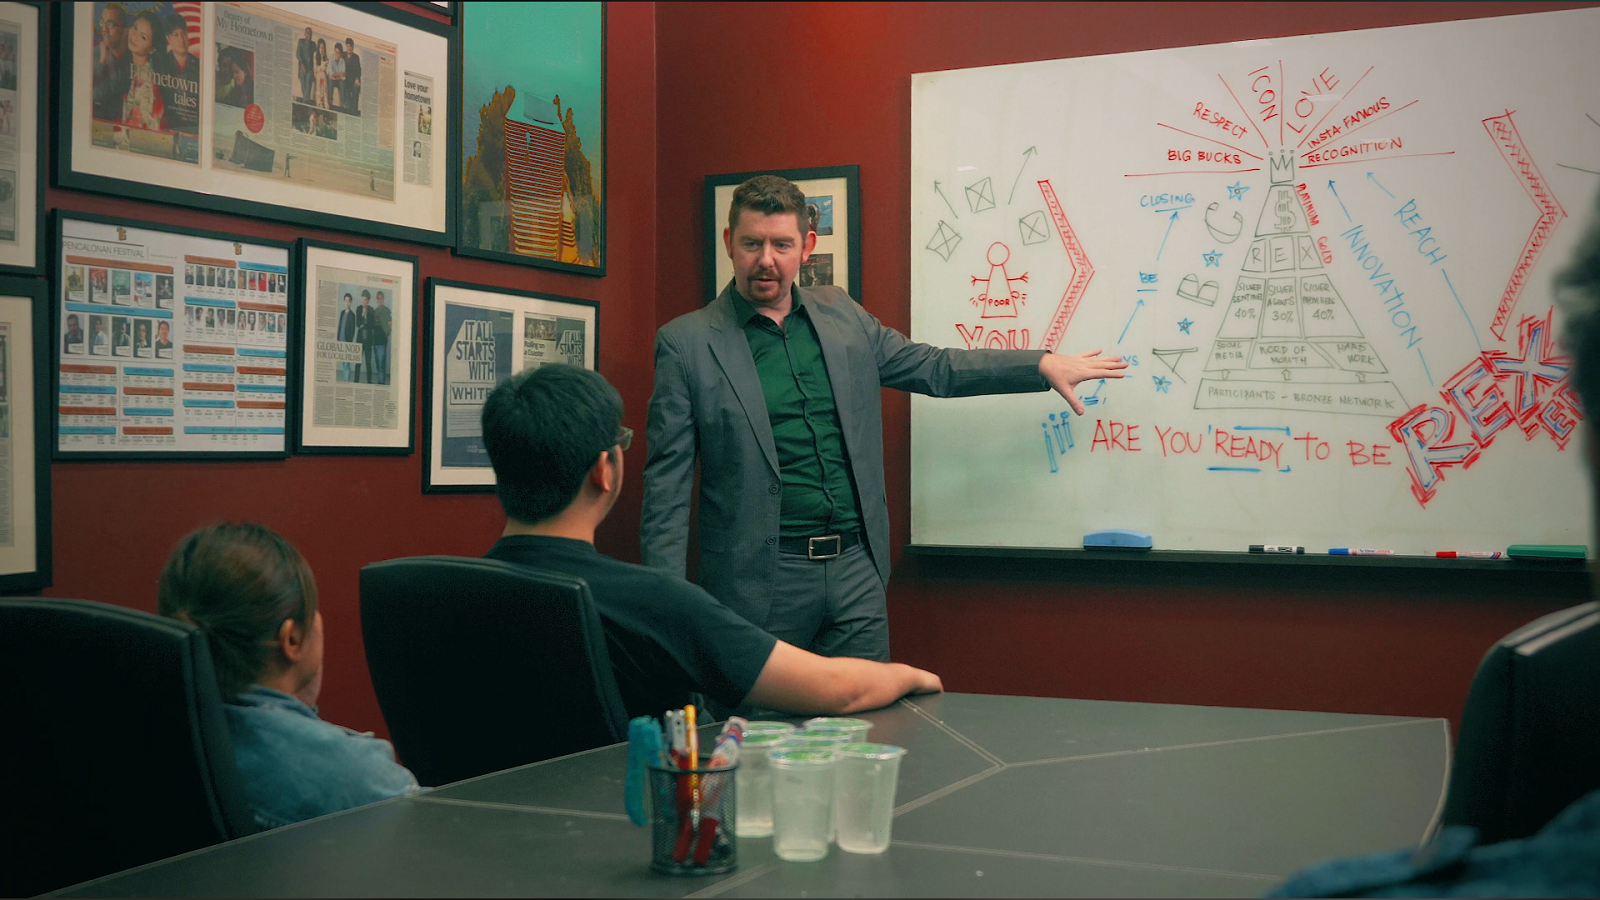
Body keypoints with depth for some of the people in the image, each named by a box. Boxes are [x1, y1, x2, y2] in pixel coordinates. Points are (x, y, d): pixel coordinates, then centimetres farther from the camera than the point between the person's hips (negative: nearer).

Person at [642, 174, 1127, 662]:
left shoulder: (841, 315, 10)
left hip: (856, 567, 4)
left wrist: (1043, 365, 15)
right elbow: (666, 484, -5)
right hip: (759, 582, -4)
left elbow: (931, 368, 21)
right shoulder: (686, 343, -4)